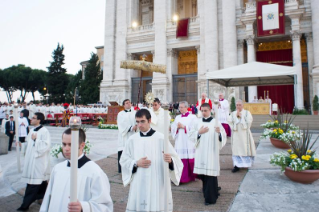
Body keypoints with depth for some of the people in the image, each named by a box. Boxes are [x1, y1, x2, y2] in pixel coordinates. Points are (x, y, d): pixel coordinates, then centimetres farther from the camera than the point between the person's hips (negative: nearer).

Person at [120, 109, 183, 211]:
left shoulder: (161, 138, -7)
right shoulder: (132, 139, 1)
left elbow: (175, 159, -5)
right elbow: (123, 160, 8)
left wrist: (170, 160, -26)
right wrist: (136, 163, -9)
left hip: (158, 183, -2)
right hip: (138, 184, 3)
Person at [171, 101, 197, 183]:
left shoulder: (192, 117, 1)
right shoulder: (177, 117, 16)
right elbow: (172, 128, 12)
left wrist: (184, 127, -12)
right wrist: (177, 127, -8)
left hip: (189, 143, -4)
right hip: (179, 143, 4)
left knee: (190, 160, -2)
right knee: (181, 159, 0)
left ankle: (191, 176, 15)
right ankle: (182, 177, 9)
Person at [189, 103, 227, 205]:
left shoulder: (216, 122, -2)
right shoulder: (197, 122, 6)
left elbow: (224, 137, -6)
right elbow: (191, 135, 4)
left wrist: (219, 132, -26)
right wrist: (199, 132, -11)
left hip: (212, 152, -3)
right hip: (200, 152, 3)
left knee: (210, 174, -4)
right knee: (202, 173, 12)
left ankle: (210, 197, 9)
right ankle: (206, 192, 35)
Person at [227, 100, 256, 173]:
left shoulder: (247, 113, 3)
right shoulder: (233, 113, 9)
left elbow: (249, 121, -10)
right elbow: (229, 121, -5)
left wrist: (241, 116, -9)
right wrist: (236, 116, -11)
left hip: (244, 134, -1)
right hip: (236, 135, 1)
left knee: (246, 148, 5)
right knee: (236, 149, -1)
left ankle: (247, 162, 25)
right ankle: (237, 165, 2)